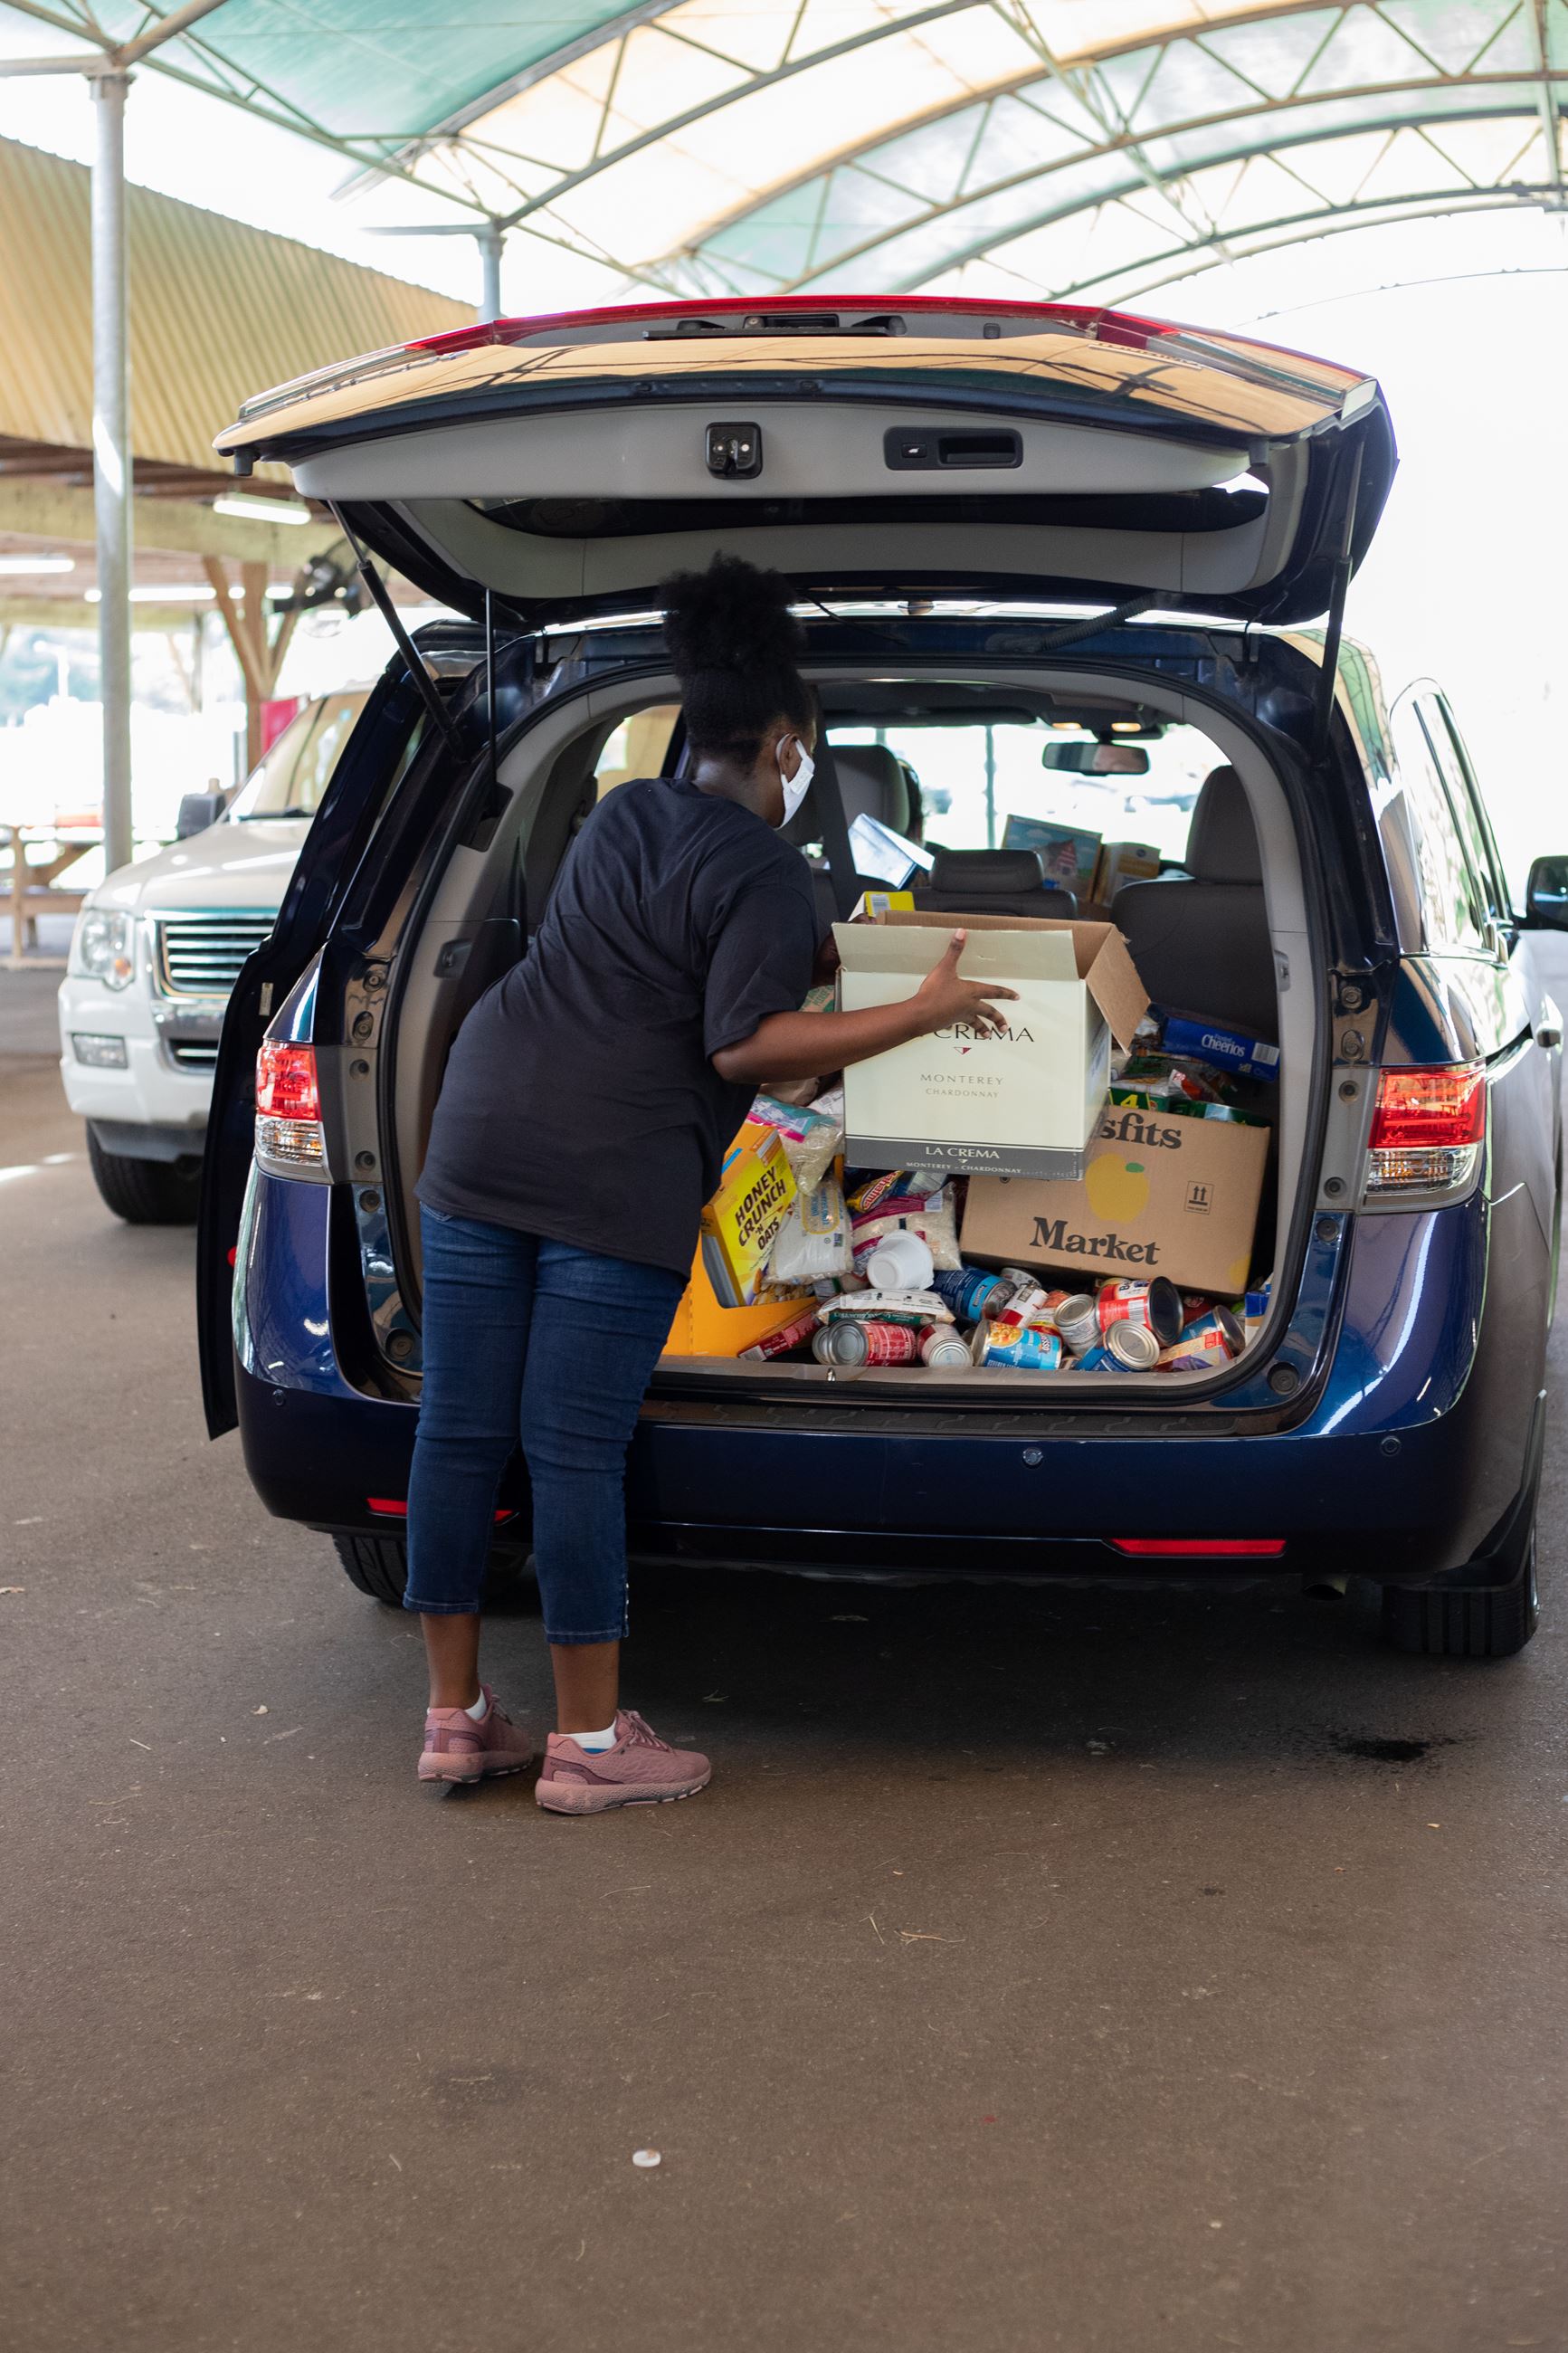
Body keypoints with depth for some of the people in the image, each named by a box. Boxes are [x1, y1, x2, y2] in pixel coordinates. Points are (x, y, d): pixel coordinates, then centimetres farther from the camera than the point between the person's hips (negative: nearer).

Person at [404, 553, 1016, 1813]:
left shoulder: (620, 818, 18)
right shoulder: (765, 876, -5)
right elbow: (744, 1046, -14)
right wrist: (923, 1014, -10)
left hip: (481, 1139, 7)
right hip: (618, 1179, -7)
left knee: (459, 1428, 7)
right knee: (575, 1452, -2)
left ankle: (455, 1713, 18)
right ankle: (588, 1740, 8)